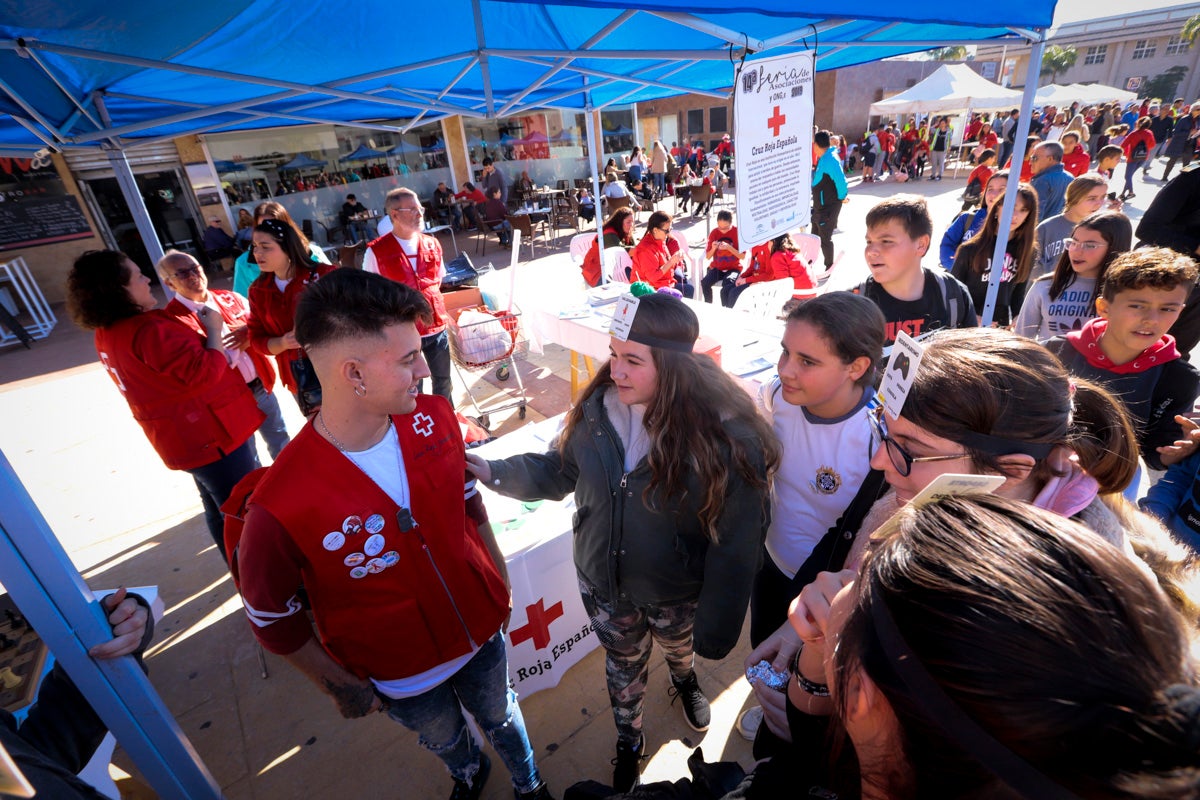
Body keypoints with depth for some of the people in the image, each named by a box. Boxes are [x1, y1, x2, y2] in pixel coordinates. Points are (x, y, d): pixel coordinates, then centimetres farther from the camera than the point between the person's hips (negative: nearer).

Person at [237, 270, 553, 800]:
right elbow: (271, 616, -15)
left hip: (482, 629, 2)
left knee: (499, 717, 30)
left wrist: (500, 578, 5)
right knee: (444, 740, 31)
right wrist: (340, 687, -4)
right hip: (403, 677, -2)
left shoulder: (434, 418, -21)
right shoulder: (281, 506, -34)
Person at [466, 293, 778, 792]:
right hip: (603, 584, 3)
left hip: (677, 596, -2)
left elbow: (735, 547, -22)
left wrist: (716, 627, -14)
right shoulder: (597, 411, -19)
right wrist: (494, 472, -17)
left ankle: (685, 680, 71)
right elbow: (558, 471, -3)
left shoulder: (728, 438, -31)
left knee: (680, 649, 33)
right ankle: (628, 741, 61)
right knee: (623, 664, 29)